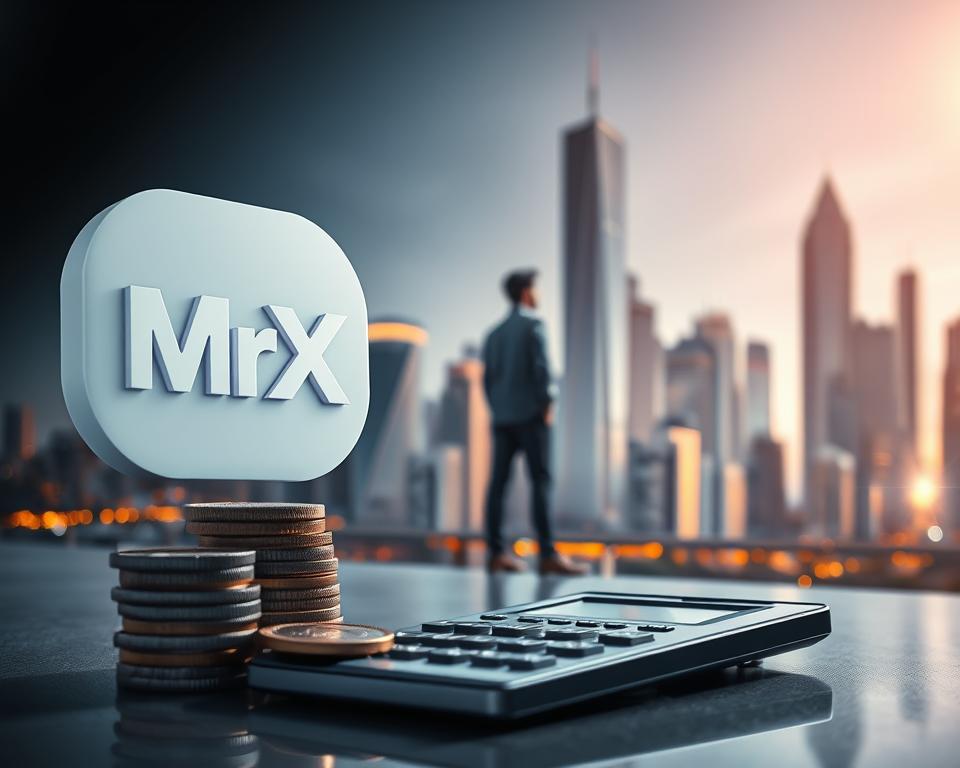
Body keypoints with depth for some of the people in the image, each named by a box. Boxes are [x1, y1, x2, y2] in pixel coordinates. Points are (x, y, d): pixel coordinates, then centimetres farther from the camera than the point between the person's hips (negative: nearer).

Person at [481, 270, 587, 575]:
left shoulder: (494, 333, 16)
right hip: (530, 414, -7)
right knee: (541, 482, -8)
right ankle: (548, 554, -13)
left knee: (498, 482, 4)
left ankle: (496, 553, 4)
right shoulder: (533, 324, -4)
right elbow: (541, 367, -14)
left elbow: (487, 379, 14)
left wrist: (497, 412, 16)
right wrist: (547, 405, -6)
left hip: (501, 418, 7)